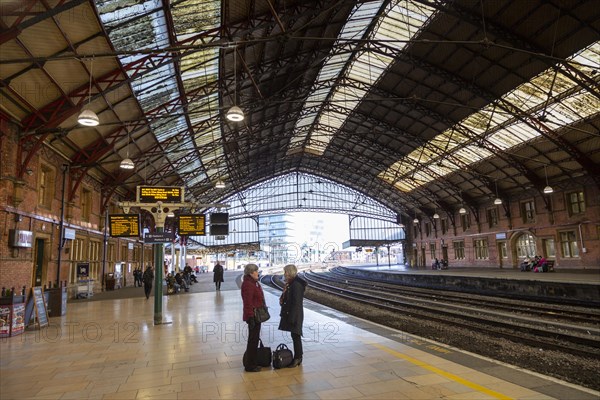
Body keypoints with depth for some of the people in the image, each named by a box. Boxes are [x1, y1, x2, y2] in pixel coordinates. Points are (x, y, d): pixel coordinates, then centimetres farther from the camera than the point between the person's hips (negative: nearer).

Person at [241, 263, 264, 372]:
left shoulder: (254, 282, 11)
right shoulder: (247, 284, -21)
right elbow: (248, 303, -24)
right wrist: (251, 317, -24)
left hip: (257, 315, 10)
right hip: (253, 316, -10)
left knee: (254, 339, 19)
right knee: (253, 340, 0)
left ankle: (252, 362, 32)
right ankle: (250, 365, 12)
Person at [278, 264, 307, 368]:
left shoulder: (296, 285, -20)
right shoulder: (290, 283, 10)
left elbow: (296, 303, -22)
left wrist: (291, 317, -21)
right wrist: (282, 299, 2)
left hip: (295, 314, -10)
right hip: (290, 313, 10)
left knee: (295, 336, 0)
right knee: (295, 336, 16)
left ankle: (297, 358, 11)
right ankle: (298, 357, 25)